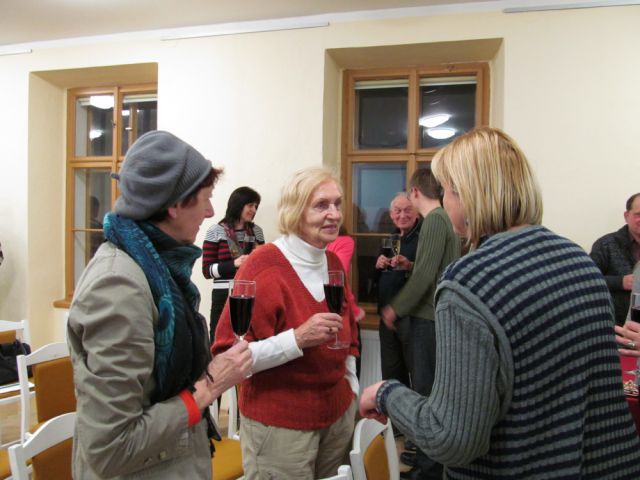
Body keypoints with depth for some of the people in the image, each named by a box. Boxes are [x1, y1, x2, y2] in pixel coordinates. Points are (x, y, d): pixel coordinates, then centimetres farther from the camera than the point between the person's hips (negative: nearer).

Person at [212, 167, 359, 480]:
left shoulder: (333, 262, 3)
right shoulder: (262, 266, -18)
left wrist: (352, 390, 13)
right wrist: (298, 339, -29)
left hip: (339, 414, 6)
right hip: (279, 424, -6)